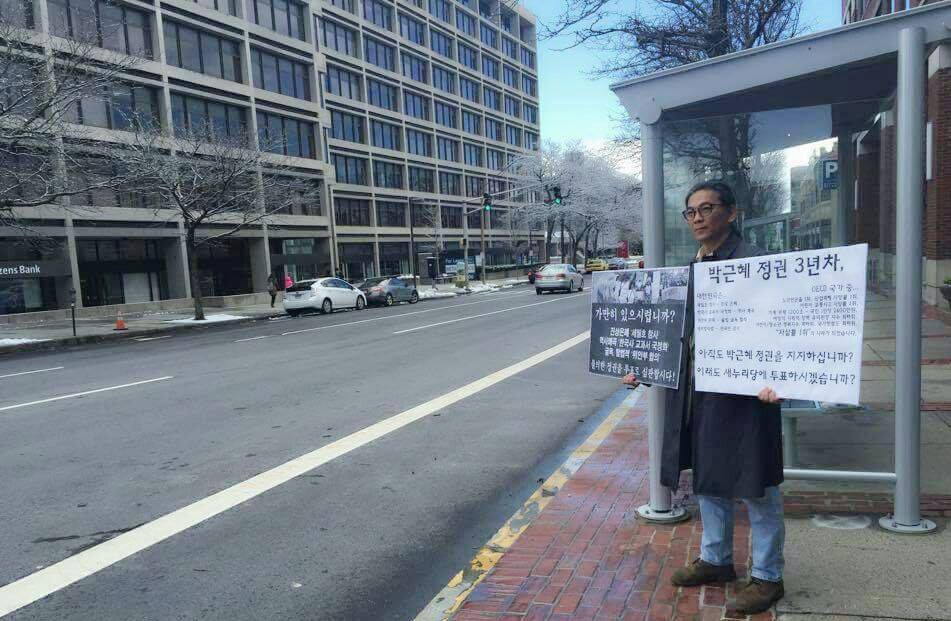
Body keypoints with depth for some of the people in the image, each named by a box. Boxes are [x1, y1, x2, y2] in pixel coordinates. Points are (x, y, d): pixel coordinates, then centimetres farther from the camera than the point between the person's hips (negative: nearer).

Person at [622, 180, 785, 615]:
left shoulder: (752, 262, -11)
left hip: (743, 394, -8)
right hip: (695, 395, 8)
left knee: (755, 488, 6)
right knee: (707, 481, 20)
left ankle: (767, 577, 23)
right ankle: (715, 560, 37)